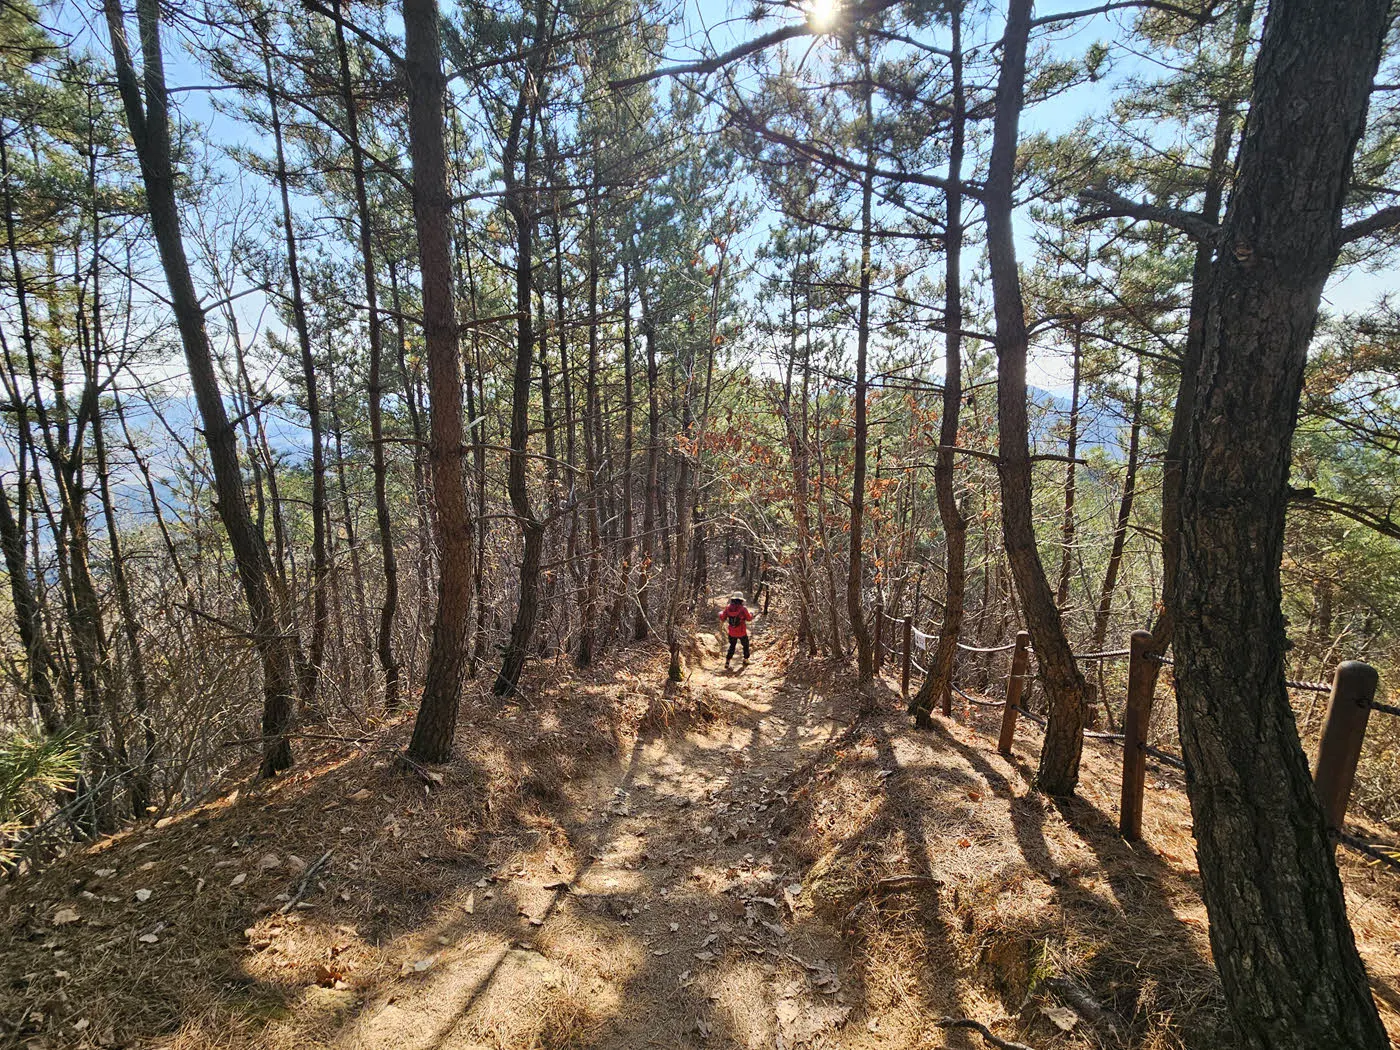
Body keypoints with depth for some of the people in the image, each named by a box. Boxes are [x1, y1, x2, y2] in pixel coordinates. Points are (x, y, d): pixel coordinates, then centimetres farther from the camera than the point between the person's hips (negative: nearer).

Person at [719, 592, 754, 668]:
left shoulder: (728, 608, -11)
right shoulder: (743, 609, -19)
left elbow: (722, 618, -1)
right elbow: (749, 618, -5)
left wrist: (720, 613, 20)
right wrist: (751, 614, 17)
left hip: (732, 633, 3)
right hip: (742, 633, -2)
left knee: (732, 646, 20)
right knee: (745, 645, 23)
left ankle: (727, 661, 11)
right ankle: (745, 659, 37)